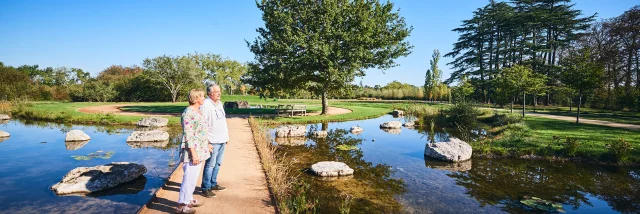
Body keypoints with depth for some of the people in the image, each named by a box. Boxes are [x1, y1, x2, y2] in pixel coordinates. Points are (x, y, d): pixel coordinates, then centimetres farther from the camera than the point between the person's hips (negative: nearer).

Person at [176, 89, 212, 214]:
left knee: (194, 177, 18)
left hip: (199, 150, 10)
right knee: (189, 178, -2)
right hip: (192, 151, -10)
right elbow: (188, 135, -21)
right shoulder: (188, 113, -18)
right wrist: (193, 153, -23)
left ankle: (189, 199, 30)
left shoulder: (197, 111, 11)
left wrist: (207, 144, 24)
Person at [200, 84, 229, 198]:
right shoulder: (205, 105, -14)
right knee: (210, 165, -2)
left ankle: (213, 184, 29)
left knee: (218, 164, 16)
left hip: (222, 140, 8)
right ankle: (206, 189, 9)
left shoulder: (219, 103, 13)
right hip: (213, 141, -8)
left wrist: (226, 137, 19)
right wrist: (206, 142, -20)